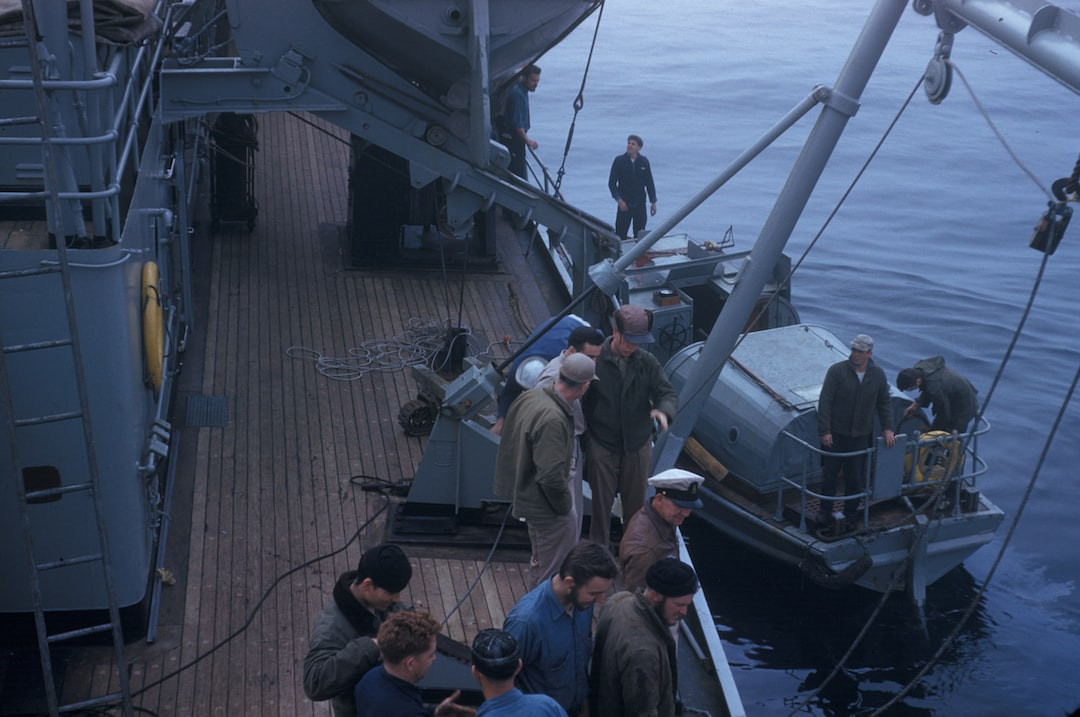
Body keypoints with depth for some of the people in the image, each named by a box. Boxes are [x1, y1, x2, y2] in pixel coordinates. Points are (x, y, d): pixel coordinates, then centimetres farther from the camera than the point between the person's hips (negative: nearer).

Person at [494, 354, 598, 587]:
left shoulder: (531, 395, -4)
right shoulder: (553, 419, -32)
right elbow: (551, 476, -32)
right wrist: (565, 505, -15)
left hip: (523, 488, 10)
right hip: (542, 503, -10)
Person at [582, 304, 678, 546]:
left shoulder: (647, 362, -4)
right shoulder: (595, 360, -14)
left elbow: (667, 392, -2)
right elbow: (580, 401, -7)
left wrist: (663, 409, -27)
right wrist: (584, 442, -6)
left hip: (637, 446, 3)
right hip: (602, 445, -3)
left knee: (636, 504, 15)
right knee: (601, 503, 9)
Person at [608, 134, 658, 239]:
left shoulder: (644, 162, 1)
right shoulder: (619, 161, -5)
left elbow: (649, 183, 9)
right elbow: (611, 183, -3)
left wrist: (653, 202, 8)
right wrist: (619, 200, -14)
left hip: (640, 204, 2)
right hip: (624, 204, -2)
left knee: (640, 235, 7)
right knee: (620, 234, -5)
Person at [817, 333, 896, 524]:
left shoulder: (878, 375, 1)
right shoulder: (837, 371, -11)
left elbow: (884, 403, 13)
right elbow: (825, 402, -12)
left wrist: (887, 428, 2)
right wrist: (825, 431, -16)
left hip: (861, 436, 3)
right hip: (836, 435, -2)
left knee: (855, 477, 8)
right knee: (830, 474, 5)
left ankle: (850, 512, 24)